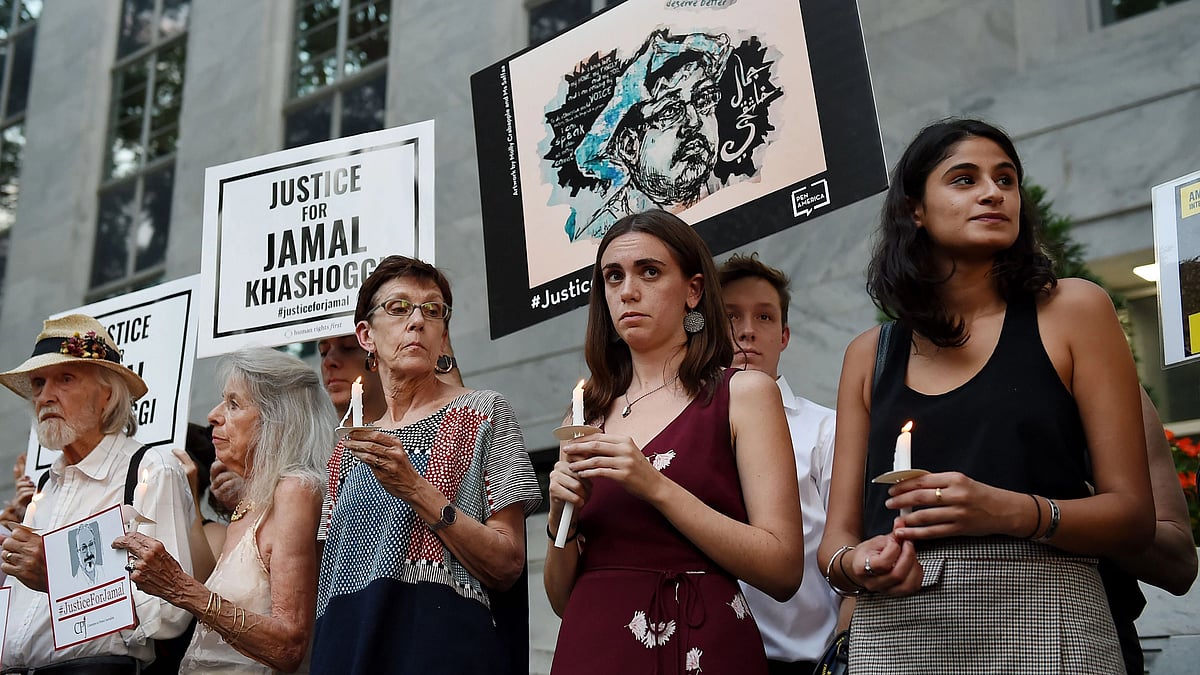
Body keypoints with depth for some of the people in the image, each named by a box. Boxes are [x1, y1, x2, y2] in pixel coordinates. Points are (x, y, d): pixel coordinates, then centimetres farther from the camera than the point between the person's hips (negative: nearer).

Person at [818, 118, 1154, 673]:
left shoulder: (1072, 310, 3)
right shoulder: (869, 355, 10)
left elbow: (1134, 515, -1)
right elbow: (837, 537, 9)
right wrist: (854, 564, -14)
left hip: (1037, 613, -2)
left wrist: (1012, 512, -19)